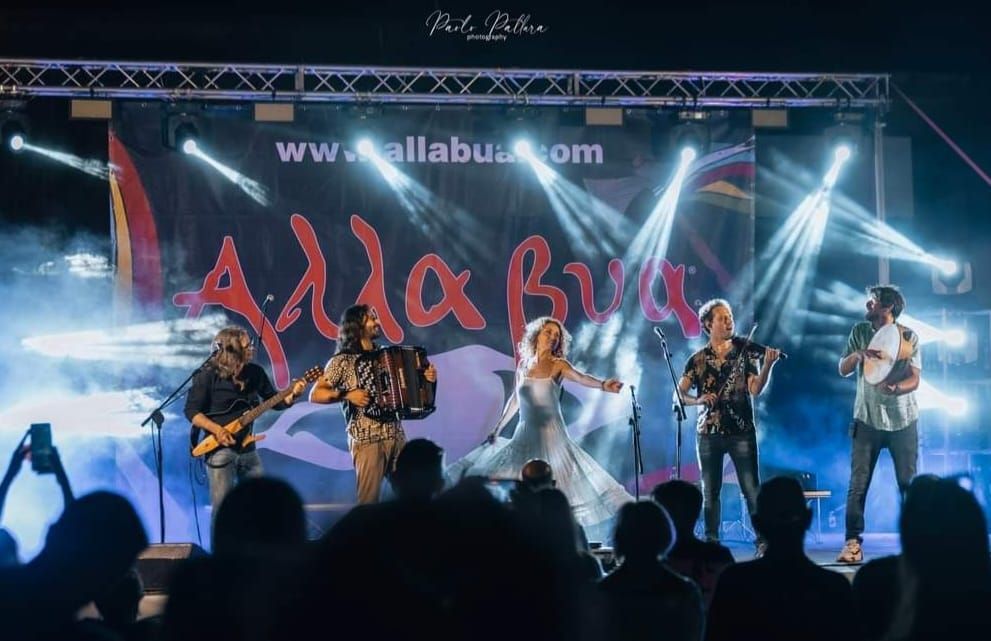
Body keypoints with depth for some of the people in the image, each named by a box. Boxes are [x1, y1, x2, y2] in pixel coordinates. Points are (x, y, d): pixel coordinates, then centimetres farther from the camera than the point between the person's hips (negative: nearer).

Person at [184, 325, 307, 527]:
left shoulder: (255, 372, 4)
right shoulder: (208, 375, -11)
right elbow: (191, 411, -11)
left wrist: (292, 394, -10)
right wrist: (216, 429, -24)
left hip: (247, 449, 6)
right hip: (220, 449, -5)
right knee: (222, 507, -4)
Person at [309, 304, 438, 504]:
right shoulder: (342, 360, -4)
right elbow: (315, 395, -9)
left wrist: (428, 380, 3)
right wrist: (346, 394, -22)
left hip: (397, 437, 6)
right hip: (367, 441, -5)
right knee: (369, 501, -7)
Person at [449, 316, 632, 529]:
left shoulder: (559, 365, 0)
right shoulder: (524, 364, 9)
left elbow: (581, 377, -20)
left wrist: (603, 385, -40)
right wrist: (498, 428, 25)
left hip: (551, 434, -3)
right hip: (525, 434, 3)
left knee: (555, 486, -8)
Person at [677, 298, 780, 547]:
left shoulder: (744, 352, 4)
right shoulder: (698, 359, 8)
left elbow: (755, 389, -7)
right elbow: (679, 394, 3)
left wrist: (768, 365, -23)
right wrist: (698, 400, -17)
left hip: (741, 431, -2)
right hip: (708, 432, 2)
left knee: (751, 489, -7)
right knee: (709, 491, 6)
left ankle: (763, 541, -6)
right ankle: (711, 541, 13)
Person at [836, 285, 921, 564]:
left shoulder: (908, 336, -4)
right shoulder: (860, 331, 4)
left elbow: (915, 379, -10)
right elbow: (843, 369, 0)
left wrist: (894, 388, -31)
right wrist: (858, 354, -20)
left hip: (902, 421, -1)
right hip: (867, 419, 2)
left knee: (909, 484, 0)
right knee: (857, 485, -4)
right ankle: (853, 543, -1)